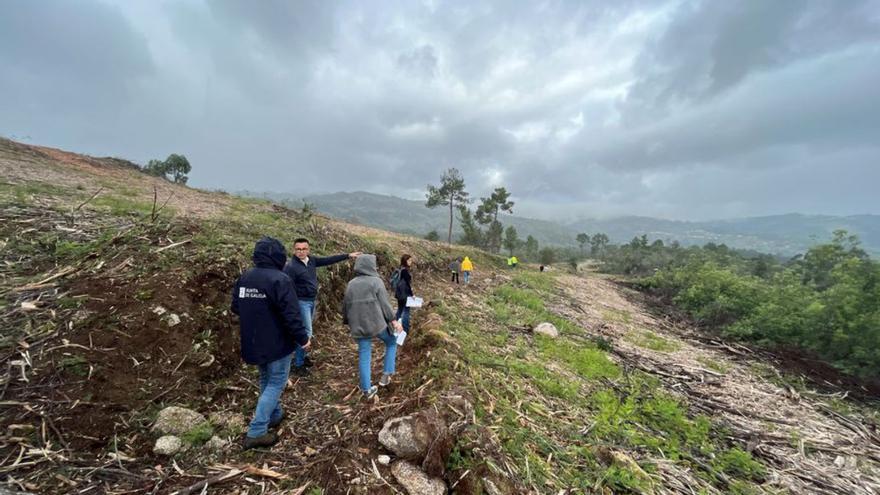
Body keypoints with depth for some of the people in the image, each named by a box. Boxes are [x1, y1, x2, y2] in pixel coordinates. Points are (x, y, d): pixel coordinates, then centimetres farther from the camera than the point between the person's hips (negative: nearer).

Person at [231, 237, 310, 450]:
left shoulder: (244, 278, 1)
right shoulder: (279, 280, -24)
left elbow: (235, 307, 11)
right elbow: (291, 314, -25)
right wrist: (303, 338, -13)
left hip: (253, 343, 8)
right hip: (277, 343, -8)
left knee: (266, 380, 24)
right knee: (276, 383, 7)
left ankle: (274, 415, 39)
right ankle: (256, 432, 8)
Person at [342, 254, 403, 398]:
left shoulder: (351, 284, 9)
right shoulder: (375, 281, -8)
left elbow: (345, 306, 15)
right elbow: (385, 303, -11)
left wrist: (349, 323, 28)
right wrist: (394, 320, -5)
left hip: (359, 326, 5)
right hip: (377, 323, -5)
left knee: (364, 356, 12)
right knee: (391, 342, 20)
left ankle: (367, 389, 20)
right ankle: (386, 374, 16)